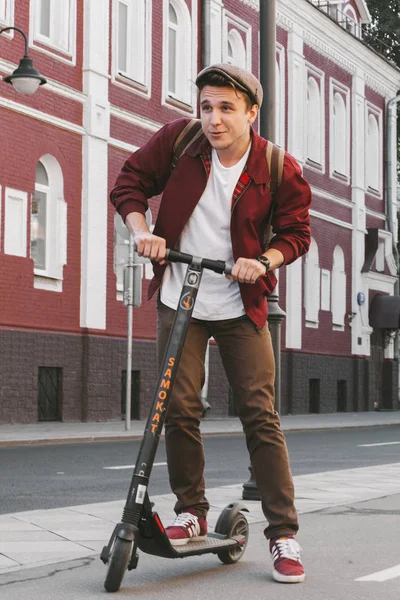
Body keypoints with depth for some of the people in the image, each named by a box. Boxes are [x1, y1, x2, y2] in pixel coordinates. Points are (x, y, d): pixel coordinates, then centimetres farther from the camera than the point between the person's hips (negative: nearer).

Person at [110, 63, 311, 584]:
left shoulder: (280, 168, -10)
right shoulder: (178, 140, -8)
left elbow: (296, 232, 0)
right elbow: (129, 183, 3)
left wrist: (263, 261, -19)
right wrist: (141, 230, -14)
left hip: (241, 307, -1)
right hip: (179, 302, 2)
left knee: (261, 416, -5)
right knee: (180, 408, -2)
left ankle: (284, 536, 0)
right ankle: (191, 511, 18)